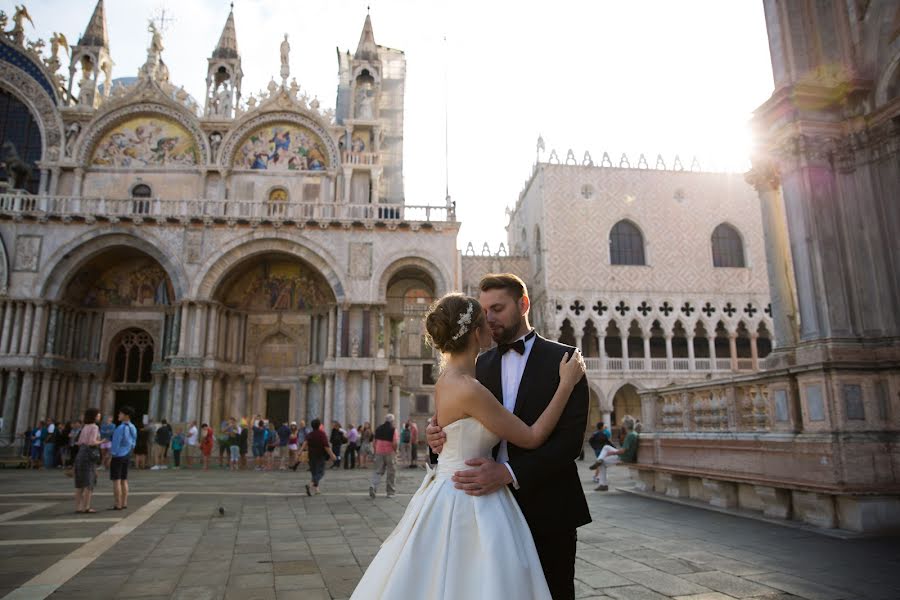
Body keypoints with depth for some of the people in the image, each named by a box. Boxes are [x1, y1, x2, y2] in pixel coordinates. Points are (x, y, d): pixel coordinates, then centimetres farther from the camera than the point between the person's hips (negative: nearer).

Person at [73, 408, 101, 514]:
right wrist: (101, 442, -2)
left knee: (80, 483, 9)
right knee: (89, 482, -3)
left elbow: (78, 443, 14)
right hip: (89, 455, -8)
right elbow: (92, 442, -20)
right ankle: (86, 507, -4)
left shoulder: (84, 427, 14)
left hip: (80, 454, 8)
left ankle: (78, 507, 10)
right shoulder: (94, 427, -10)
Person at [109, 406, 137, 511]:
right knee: (124, 480, 11)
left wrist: (111, 456, -12)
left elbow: (116, 443, -18)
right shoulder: (133, 428, 8)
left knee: (116, 481, -3)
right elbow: (133, 443, 14)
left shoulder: (121, 428, -18)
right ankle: (124, 504, 12)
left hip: (117, 456, -8)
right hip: (126, 456, 8)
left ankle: (117, 505, -2)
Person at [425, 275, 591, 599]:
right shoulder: (482, 364, 9)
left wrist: (509, 472, -27)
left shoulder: (562, 358, -5)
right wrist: (442, 436, -13)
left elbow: (571, 438, -15)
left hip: (546, 507, -4)